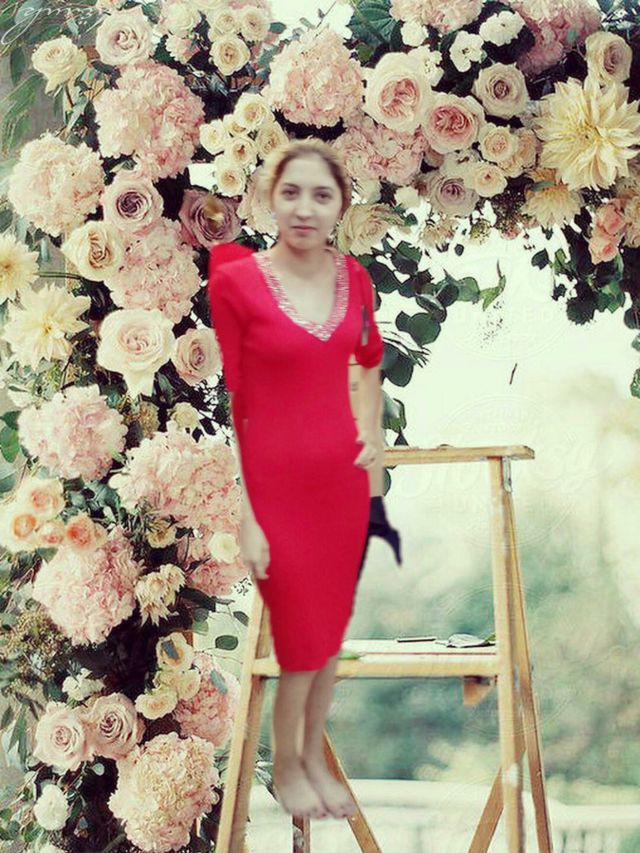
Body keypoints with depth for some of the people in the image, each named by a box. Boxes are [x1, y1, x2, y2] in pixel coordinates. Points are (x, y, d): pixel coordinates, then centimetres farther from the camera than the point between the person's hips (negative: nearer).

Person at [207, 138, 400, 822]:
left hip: (344, 478, 5)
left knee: (331, 630, 15)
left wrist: (373, 433, 11)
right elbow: (221, 405, -13)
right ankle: (285, 766, 30)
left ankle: (314, 756, 35)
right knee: (301, 641, 6)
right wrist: (242, 516, -14)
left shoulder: (353, 277, 1)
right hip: (275, 483, -5)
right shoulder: (236, 280, -15)